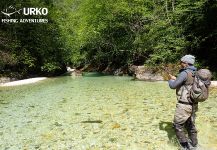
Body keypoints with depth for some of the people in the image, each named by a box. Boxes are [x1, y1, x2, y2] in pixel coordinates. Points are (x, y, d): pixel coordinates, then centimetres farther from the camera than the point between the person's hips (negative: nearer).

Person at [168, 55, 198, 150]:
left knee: (178, 126, 5)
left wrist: (171, 80, 7)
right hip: (193, 104, 9)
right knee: (190, 126, 20)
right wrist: (175, 79, 20)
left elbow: (173, 86, -14)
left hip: (184, 105, -9)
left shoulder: (185, 73, -19)